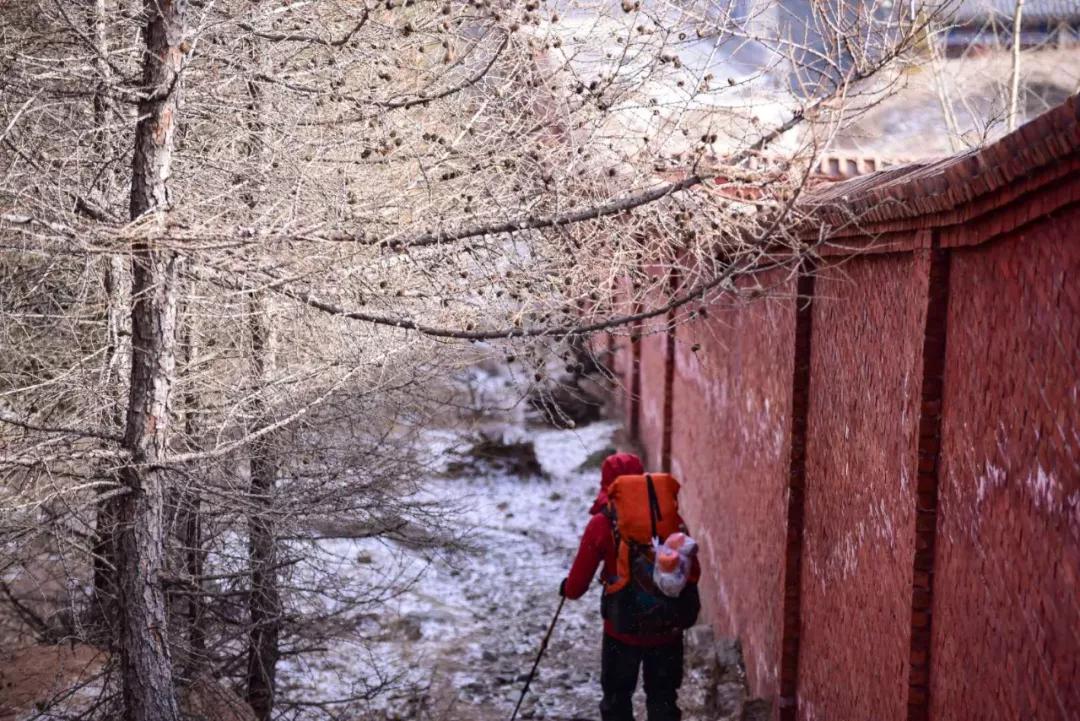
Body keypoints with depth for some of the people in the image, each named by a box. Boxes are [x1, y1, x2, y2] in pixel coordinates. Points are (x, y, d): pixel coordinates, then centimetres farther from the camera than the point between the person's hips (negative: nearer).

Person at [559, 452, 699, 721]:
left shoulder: (602, 523, -11)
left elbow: (578, 583, -6)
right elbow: (692, 572, 2)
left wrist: (568, 588, 16)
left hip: (622, 629, -2)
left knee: (617, 699, 16)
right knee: (663, 699, 17)